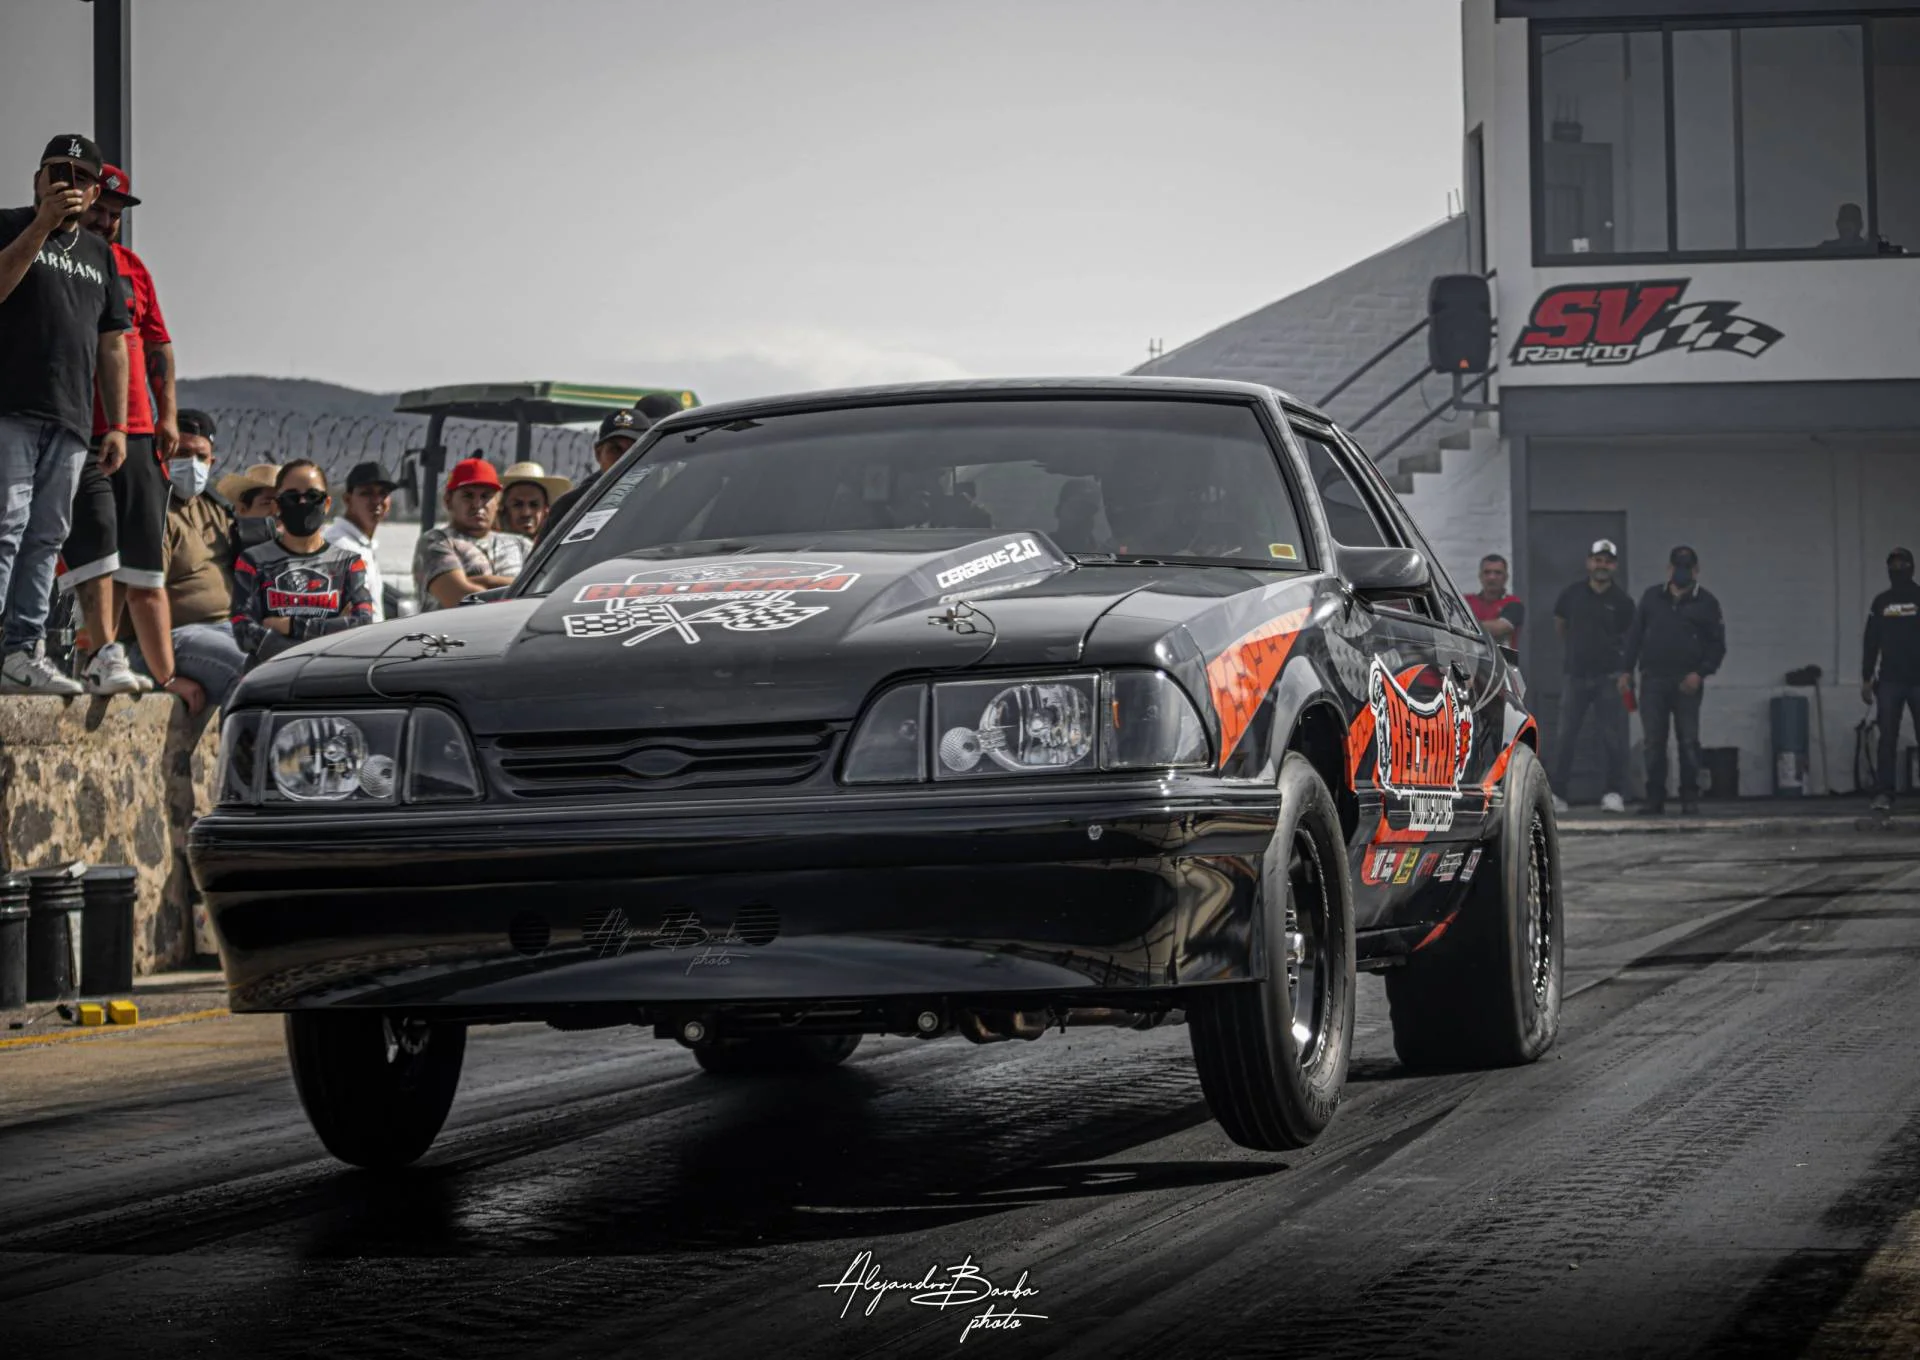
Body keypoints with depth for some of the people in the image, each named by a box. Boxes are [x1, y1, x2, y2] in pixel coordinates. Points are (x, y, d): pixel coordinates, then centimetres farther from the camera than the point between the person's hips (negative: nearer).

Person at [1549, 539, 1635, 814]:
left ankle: (1615, 793, 3)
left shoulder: (1622, 601, -1)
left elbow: (1630, 637, 8)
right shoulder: (1572, 594, 4)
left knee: (1612, 737, -3)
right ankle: (1557, 794, 3)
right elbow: (1559, 625, 20)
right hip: (1576, 675, 2)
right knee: (1565, 737, 0)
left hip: (1608, 677, -2)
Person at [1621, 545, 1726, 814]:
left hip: (1687, 683, -2)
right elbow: (1634, 636, 15)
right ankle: (1655, 799, 5)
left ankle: (1690, 798, 1)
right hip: (1653, 680, 2)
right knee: (1654, 742, 0)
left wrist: (1700, 673, -10)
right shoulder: (1652, 598, 13)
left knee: (1688, 742, -5)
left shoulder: (1705, 603, 6)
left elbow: (1717, 645, 4)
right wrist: (1626, 670, 7)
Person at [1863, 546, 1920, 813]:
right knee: (1887, 739, -4)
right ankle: (1883, 794, -6)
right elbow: (1871, 642, 12)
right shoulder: (1880, 602, 11)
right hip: (1889, 680, 2)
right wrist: (1867, 679, 6)